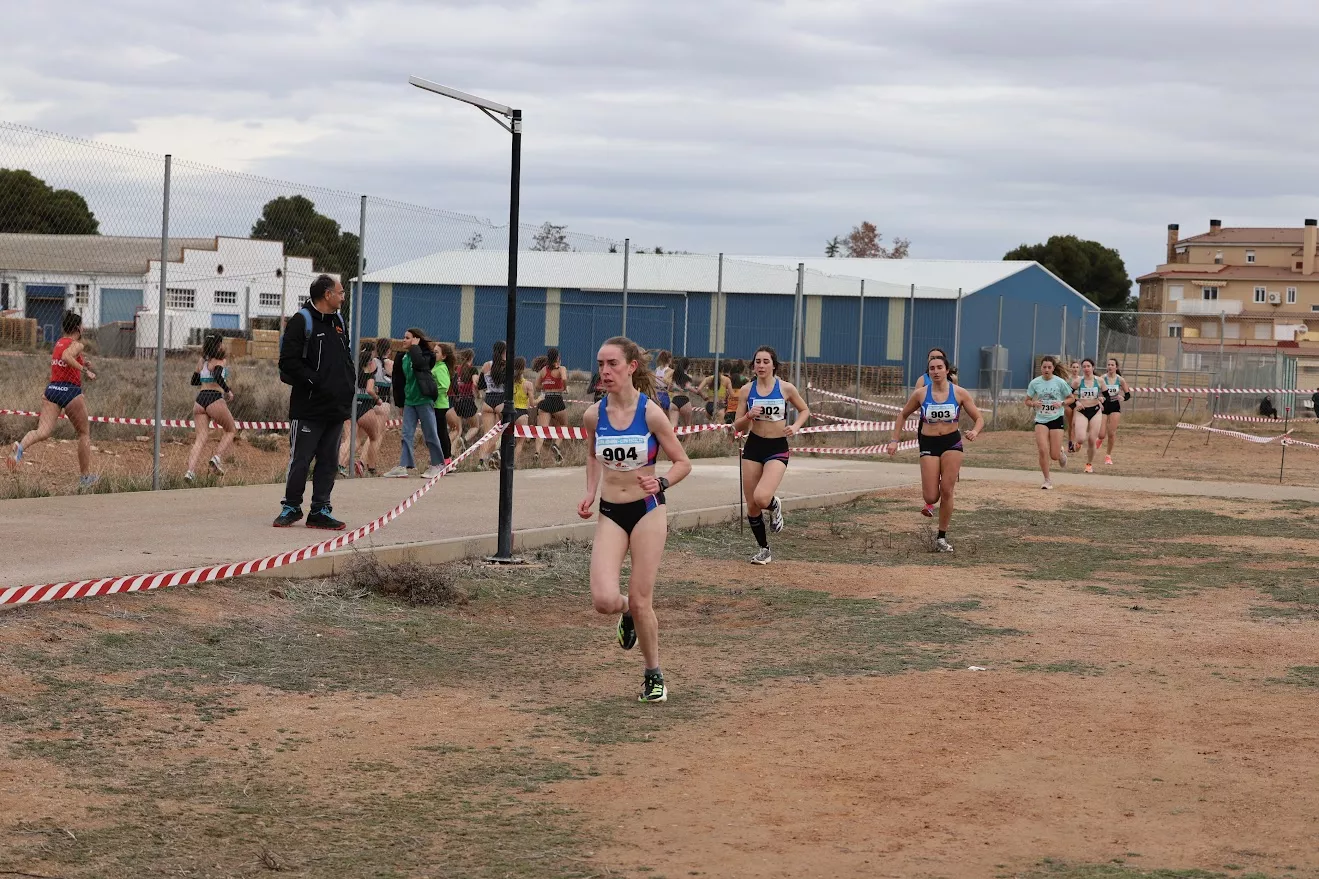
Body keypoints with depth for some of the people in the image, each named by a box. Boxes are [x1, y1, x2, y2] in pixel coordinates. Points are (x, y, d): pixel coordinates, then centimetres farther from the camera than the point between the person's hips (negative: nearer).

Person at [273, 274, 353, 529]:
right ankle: (291, 507, 10)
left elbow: (347, 357, 25)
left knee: (328, 461, 8)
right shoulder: (302, 322, -9)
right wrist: (316, 382, -18)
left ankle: (320, 510, 13)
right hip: (308, 408, -7)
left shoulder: (338, 322, 16)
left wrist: (348, 384, 9)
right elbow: (289, 361, -15)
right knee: (300, 459, -2)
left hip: (336, 409, 7)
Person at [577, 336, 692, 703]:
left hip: (647, 511, -2)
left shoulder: (651, 414, -13)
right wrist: (590, 494, 3)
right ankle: (627, 612, 24)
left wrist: (661, 483, -22)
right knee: (604, 600, -14)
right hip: (610, 514, 3)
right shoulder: (593, 415, -4)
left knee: (641, 601, -1)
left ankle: (654, 676, 21)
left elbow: (683, 463, -3)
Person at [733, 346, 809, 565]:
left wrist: (795, 426, -7)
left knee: (762, 498, -25)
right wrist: (749, 416, -17)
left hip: (777, 449, -3)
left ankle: (775, 505, 13)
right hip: (753, 447, 3)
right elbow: (737, 426, 4)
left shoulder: (785, 389, -6)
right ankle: (764, 549, 26)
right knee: (752, 506, 5)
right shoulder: (747, 390, -1)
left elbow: (804, 410, 11)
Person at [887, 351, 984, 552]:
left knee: (946, 492, -8)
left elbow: (979, 418, 0)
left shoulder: (959, 393, -4)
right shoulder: (920, 394, -3)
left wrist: (975, 431, -22)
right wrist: (894, 440, 4)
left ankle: (942, 537, 8)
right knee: (931, 497, -7)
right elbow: (903, 416, 12)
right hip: (929, 444, 0)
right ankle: (930, 502, 34)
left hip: (952, 443, 0)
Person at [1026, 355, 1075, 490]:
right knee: (1043, 451, -15)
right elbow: (1027, 400, 7)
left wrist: (1061, 403, -15)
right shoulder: (1035, 383, -2)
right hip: (1041, 420, 1)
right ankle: (1047, 480, 1)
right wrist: (1033, 404, -16)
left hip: (1056, 419, -1)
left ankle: (1061, 453, 37)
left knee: (1054, 456, -2)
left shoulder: (1060, 382, -6)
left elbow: (1070, 398, 5)